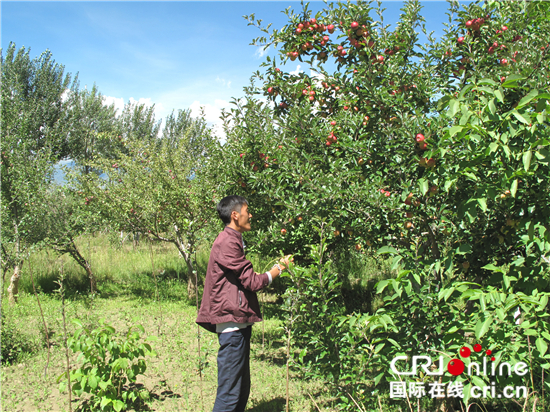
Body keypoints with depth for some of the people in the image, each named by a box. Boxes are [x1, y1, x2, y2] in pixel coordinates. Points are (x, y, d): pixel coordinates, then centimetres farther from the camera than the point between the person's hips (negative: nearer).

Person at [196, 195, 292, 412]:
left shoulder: (232, 241, 18)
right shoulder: (227, 242, -15)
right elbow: (252, 281, -16)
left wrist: (276, 267, 17)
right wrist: (279, 268, -2)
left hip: (238, 323, 11)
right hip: (233, 322, -11)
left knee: (241, 390, 16)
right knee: (230, 394, -5)